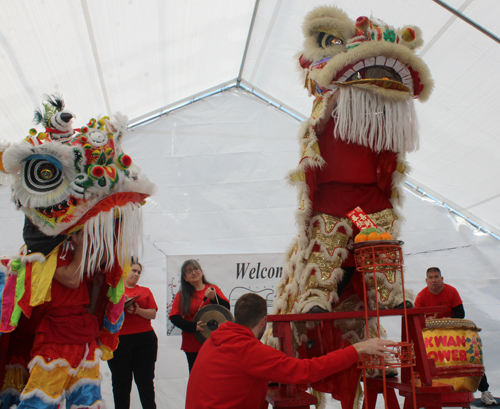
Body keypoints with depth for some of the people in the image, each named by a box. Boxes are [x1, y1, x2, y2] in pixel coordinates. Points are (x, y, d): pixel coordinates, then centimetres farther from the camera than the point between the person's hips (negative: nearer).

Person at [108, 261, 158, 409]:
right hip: (119, 340, -1)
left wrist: (137, 310, -14)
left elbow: (153, 314, 3)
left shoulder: (145, 291, 14)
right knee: (121, 381, 3)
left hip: (144, 339, 1)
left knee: (145, 379, 3)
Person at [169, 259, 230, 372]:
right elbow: (174, 317, -4)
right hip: (192, 346, 0)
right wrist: (194, 326, -18)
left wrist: (214, 298, -18)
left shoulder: (213, 289, 7)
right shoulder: (181, 295, 5)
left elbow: (226, 308, 0)